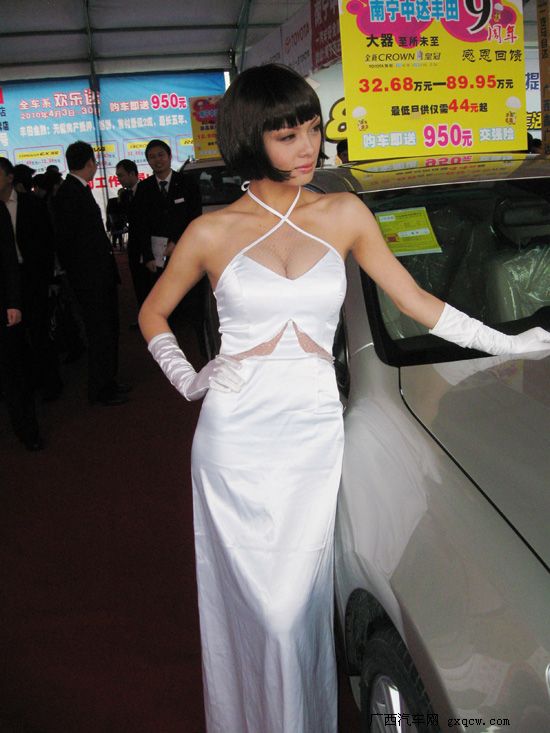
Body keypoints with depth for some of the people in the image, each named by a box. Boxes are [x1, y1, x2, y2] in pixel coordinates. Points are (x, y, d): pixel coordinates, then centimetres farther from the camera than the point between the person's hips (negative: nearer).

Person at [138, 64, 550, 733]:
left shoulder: (344, 215, 6)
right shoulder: (212, 233, 1)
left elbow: (414, 300, 11)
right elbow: (152, 314, 15)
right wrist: (186, 380, 2)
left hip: (315, 434, 1)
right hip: (235, 436, -1)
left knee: (297, 605, 5)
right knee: (255, 607, 7)